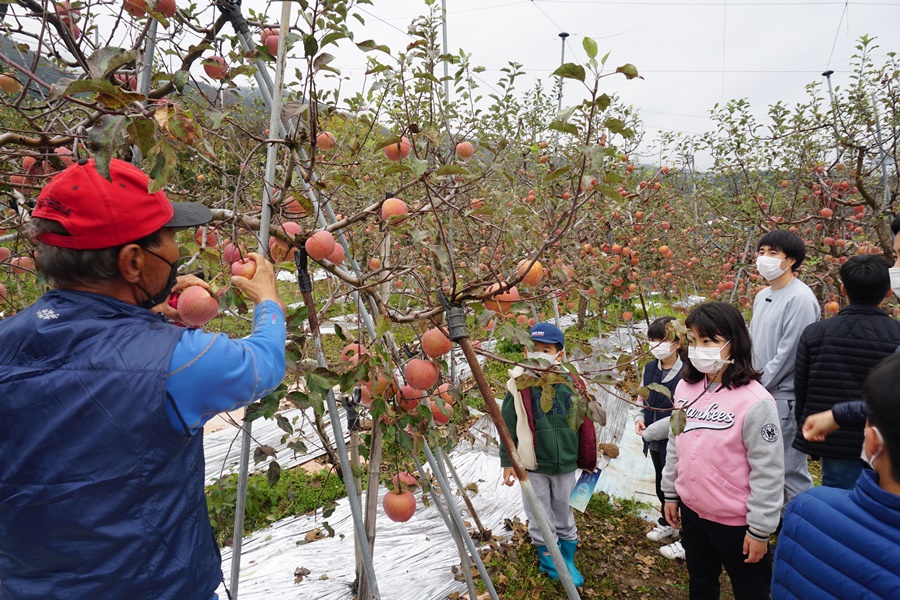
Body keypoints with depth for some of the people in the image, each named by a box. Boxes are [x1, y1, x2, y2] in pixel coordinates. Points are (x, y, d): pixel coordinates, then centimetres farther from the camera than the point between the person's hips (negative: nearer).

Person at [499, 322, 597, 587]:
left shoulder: (572, 385, -6)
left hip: (565, 465, 2)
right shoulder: (519, 386, -11)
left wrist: (587, 460, 9)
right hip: (533, 465, -2)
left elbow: (584, 425, 4)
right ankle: (549, 559, 35)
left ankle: (568, 561, 38)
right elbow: (509, 426, -5)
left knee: (565, 516, 18)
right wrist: (508, 461, -5)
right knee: (541, 518, 13)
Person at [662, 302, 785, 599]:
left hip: (736, 522, -5)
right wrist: (670, 493, 12)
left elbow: (768, 472, -18)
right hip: (692, 512, 6)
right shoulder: (685, 388, -3)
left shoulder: (755, 401, -22)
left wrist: (760, 529, -14)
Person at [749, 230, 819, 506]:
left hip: (785, 397, -8)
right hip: (760, 393, 8)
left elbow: (789, 352, -17)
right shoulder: (762, 296, 13)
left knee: (790, 469, -1)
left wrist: (760, 384, -11)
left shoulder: (800, 298, -14)